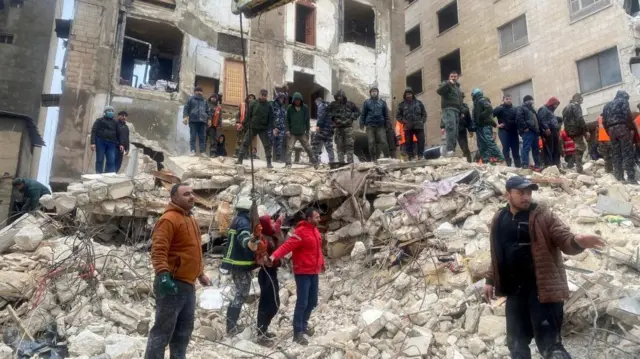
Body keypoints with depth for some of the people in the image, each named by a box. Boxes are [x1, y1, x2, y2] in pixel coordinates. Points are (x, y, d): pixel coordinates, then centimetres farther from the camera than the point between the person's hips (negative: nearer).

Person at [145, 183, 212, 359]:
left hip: (188, 284, 9)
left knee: (184, 329, 18)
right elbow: (158, 250, -22)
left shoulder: (191, 219, 17)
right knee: (163, 330, -3)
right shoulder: (169, 219, -13)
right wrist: (163, 275, -32)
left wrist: (200, 274, 27)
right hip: (172, 284, -9)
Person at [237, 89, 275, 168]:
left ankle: (269, 163, 7)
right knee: (246, 143, 1)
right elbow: (248, 115, 3)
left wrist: (273, 128, -12)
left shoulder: (269, 105, 2)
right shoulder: (253, 104, 2)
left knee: (267, 145, -1)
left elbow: (271, 118, -1)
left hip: (263, 129, 0)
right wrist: (244, 124, -3)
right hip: (252, 127, 0)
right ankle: (240, 159, 9)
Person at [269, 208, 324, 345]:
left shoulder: (315, 231, 10)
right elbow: (287, 246, -29)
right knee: (302, 303, -4)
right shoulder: (300, 232, -18)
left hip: (314, 272, 8)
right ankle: (297, 332, 8)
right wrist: (274, 256, -45)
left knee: (312, 301, 16)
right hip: (303, 273, -8)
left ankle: (304, 324, 36)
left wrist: (322, 262, 32)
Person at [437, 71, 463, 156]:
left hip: (456, 111, 8)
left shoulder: (457, 87, 30)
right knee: (451, 128, -25)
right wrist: (448, 83, -22)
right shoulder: (446, 84, 7)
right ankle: (450, 150, -33)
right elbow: (439, 91, -15)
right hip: (448, 109, -8)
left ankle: (452, 150, 3)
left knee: (455, 132, 3)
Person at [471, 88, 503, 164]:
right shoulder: (477, 103, 24)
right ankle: (486, 161, 2)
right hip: (480, 126, 9)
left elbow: (490, 109, -17)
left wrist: (481, 116, -14)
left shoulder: (482, 100, -1)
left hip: (485, 126, -9)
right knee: (482, 146, 3)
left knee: (490, 142, -16)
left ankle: (499, 157, -15)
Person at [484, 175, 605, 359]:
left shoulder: (543, 216, -6)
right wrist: (490, 280, 17)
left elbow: (564, 239, -15)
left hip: (542, 288, -5)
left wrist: (577, 241, -38)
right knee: (516, 342, 17)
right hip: (514, 290, 5)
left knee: (549, 344, -4)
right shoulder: (499, 220, 8)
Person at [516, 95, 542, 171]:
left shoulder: (531, 109, 30)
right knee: (526, 148, -13)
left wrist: (538, 130, 17)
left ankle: (537, 165, 16)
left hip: (534, 131, 9)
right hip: (527, 132, -9)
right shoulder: (521, 108, 3)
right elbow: (519, 118, -14)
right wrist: (525, 127, -17)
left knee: (536, 149, 11)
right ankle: (525, 166, -16)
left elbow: (536, 120, 30)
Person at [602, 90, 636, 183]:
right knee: (628, 153, -7)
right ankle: (631, 177, -12)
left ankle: (619, 177, 7)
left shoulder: (607, 106, 23)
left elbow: (604, 121, 15)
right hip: (622, 127, -6)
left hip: (611, 130, 6)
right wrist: (632, 128, -4)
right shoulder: (623, 101, 6)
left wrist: (609, 132, 17)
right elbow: (627, 115, -9)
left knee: (615, 154, 7)